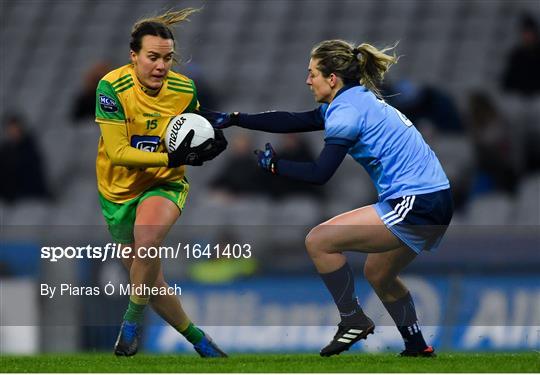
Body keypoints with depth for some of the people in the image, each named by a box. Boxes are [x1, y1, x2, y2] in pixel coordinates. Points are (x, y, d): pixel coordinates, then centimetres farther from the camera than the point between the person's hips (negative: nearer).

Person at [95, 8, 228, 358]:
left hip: (165, 185, 0)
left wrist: (213, 143, -12)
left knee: (147, 242, -34)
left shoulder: (185, 90, -11)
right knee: (150, 282, 8)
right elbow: (117, 152, -26)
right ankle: (197, 338, 31)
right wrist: (170, 158, -34)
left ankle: (133, 318, -13)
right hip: (119, 190, 0)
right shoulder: (112, 87, -21)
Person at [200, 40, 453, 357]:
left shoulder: (347, 111, -12)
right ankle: (418, 348, 34)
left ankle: (354, 321, 4)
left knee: (319, 242, -6)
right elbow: (293, 122, 21)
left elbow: (320, 173, -16)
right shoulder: (358, 100, 17)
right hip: (435, 197, 10)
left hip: (414, 204, -10)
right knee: (378, 274, 28)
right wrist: (233, 119, 23)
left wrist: (274, 165, 0)